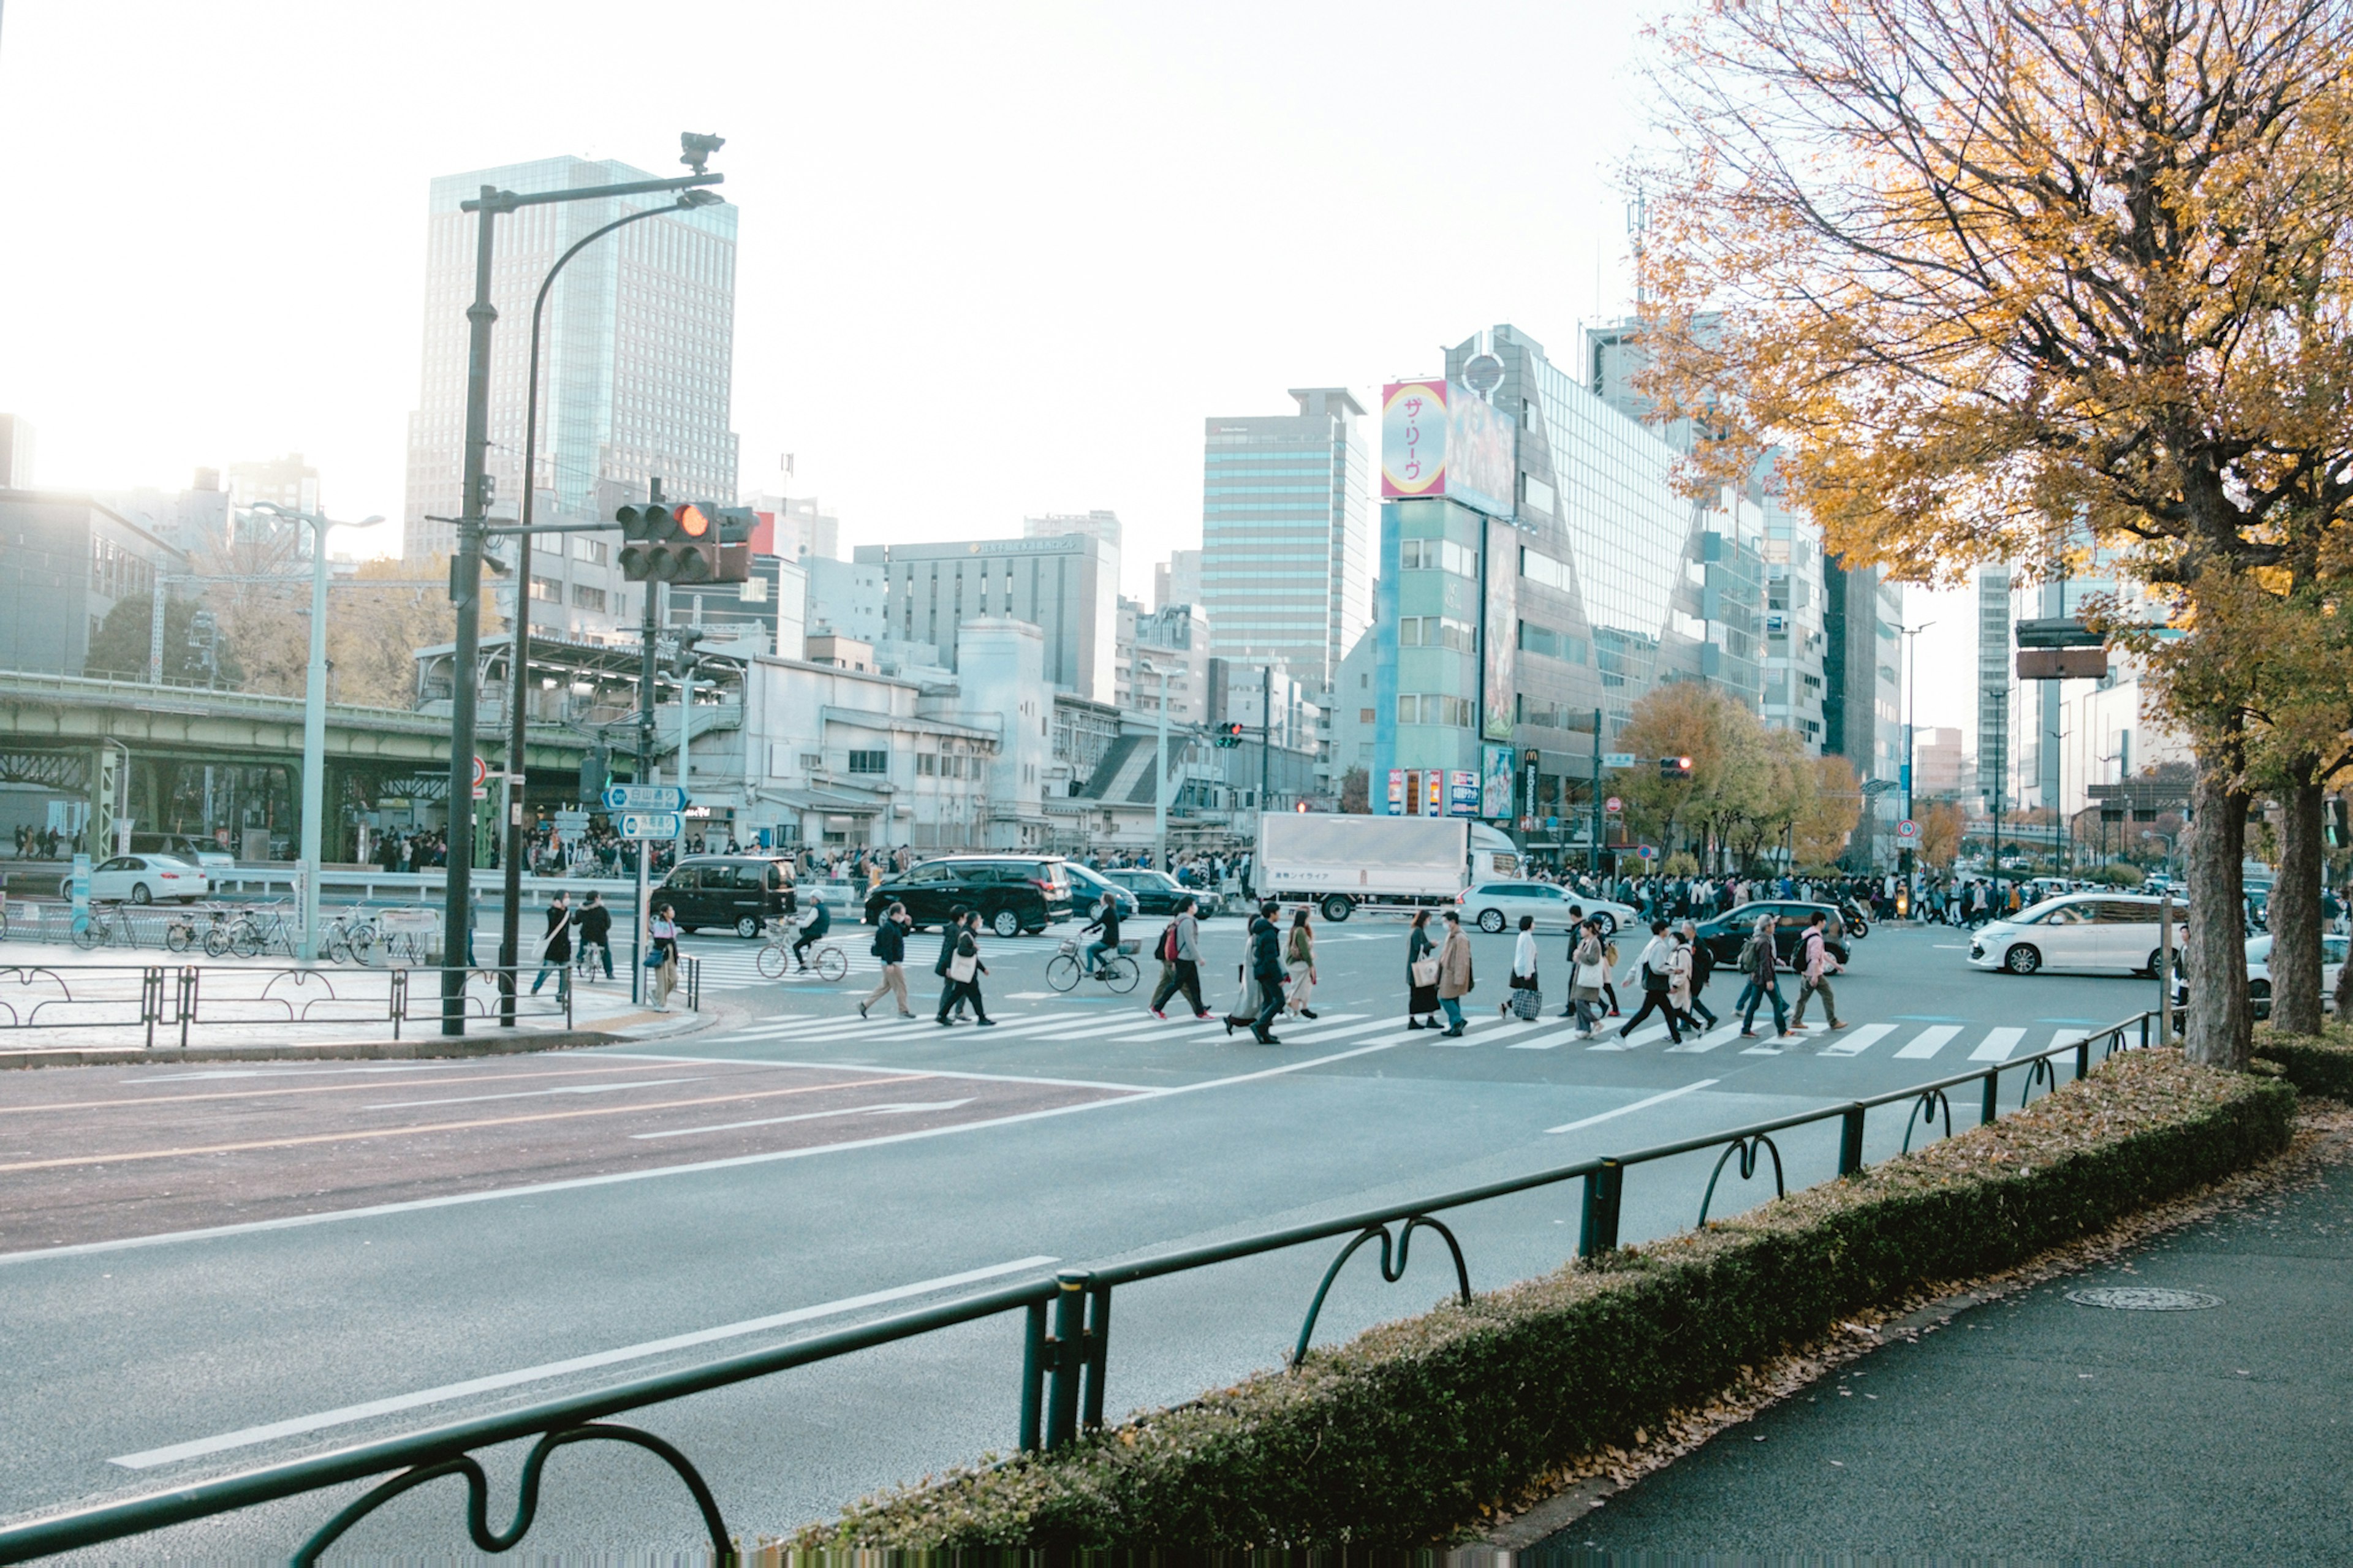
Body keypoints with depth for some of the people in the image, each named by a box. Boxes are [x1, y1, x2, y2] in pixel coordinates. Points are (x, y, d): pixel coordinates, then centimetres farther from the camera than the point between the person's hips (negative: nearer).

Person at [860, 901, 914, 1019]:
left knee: (884, 986, 15)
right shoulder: (888, 927, -19)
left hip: (893, 962, 10)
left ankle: (864, 1005, 16)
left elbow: (904, 933, 25)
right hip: (892, 962, -10)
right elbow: (887, 946, -24)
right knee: (900, 987, -1)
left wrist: (907, 924, 6)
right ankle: (904, 1011, 9)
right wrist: (890, 964, -26)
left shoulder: (895, 925, 12)